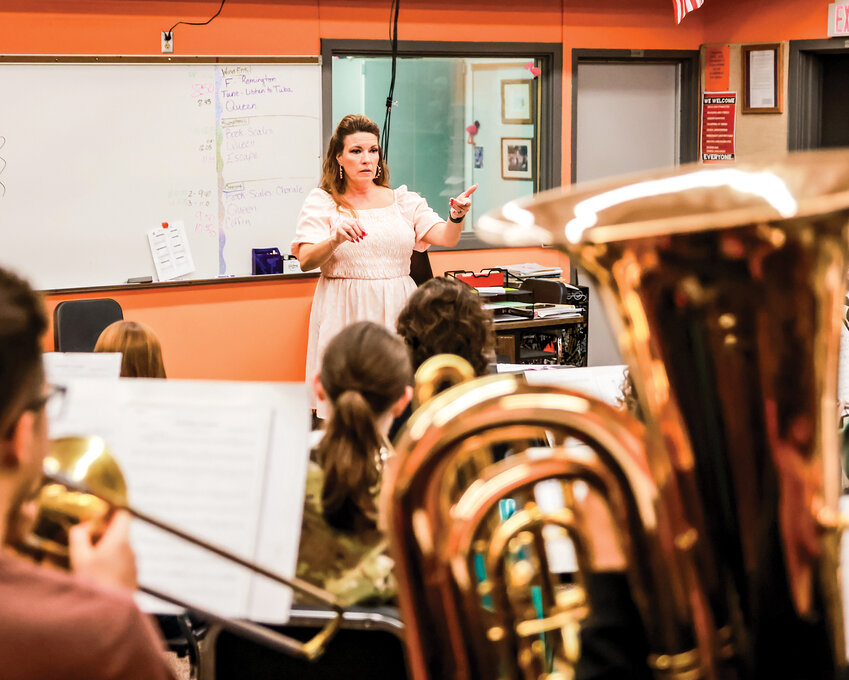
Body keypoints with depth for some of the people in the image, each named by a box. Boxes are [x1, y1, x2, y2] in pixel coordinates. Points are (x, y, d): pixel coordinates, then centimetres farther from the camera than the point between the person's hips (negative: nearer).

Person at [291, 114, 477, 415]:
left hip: (396, 311, 3)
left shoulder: (403, 200, 12)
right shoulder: (321, 202, 4)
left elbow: (446, 238, 1)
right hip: (346, 314, -3)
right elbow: (305, 260, -8)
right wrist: (335, 239, -27)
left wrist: (456, 217, -21)